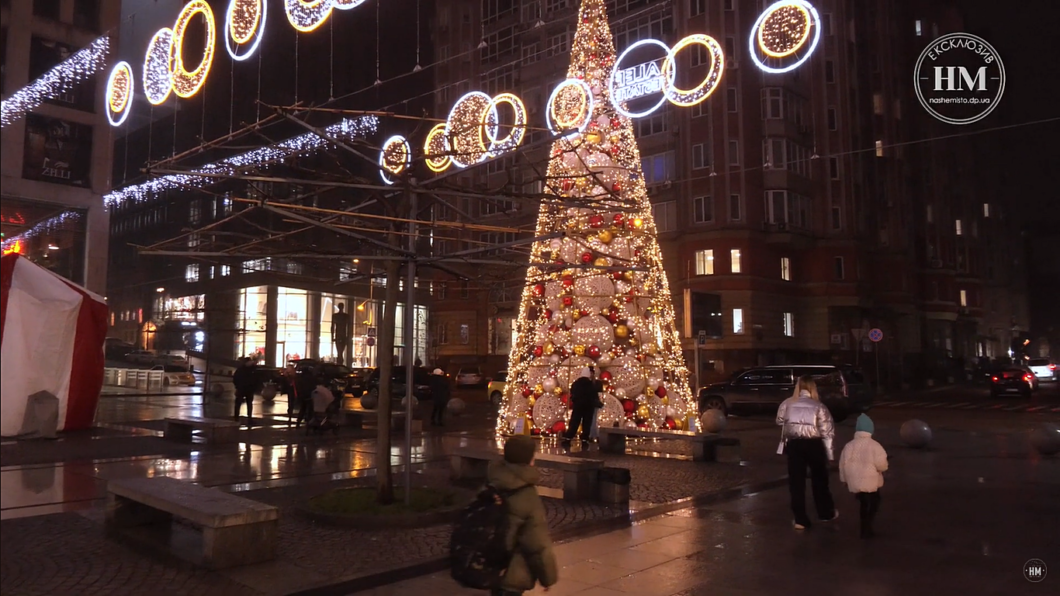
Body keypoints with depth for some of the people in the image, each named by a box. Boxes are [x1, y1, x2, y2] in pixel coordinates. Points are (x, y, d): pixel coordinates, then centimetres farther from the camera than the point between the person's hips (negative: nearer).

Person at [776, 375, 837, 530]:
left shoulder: (788, 404, -3)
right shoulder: (818, 406, -9)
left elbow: (780, 420, 13)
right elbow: (827, 430, -9)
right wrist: (828, 451, -1)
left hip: (794, 444, 1)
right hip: (814, 444, -1)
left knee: (796, 481, 8)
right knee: (819, 479, 18)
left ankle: (800, 519, 10)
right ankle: (826, 513, 35)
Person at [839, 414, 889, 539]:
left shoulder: (848, 446, 1)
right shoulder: (874, 445, -13)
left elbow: (843, 465, 6)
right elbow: (881, 464, -15)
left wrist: (844, 479, 19)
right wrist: (884, 467, 10)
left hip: (854, 483, 4)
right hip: (871, 483, -4)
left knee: (864, 505, 22)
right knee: (873, 505, 10)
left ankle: (865, 528, 29)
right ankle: (866, 530, 7)